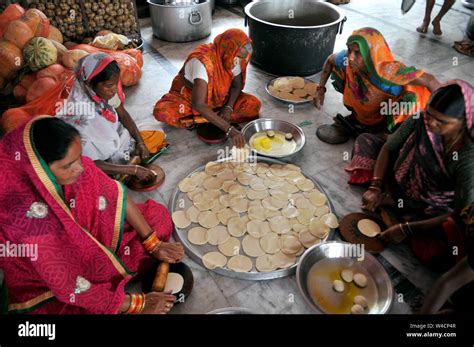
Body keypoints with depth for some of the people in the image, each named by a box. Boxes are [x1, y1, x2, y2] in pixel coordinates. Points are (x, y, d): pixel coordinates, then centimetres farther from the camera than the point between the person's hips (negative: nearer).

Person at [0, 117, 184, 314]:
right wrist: (137, 304, -20)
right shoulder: (27, 215, -37)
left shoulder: (70, 162, -22)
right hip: (45, 285, -5)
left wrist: (154, 244, -6)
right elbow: (70, 286, -29)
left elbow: (116, 196, -8)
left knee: (157, 215, 2)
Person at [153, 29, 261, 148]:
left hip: (218, 100, 6)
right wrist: (229, 129, -49)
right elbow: (198, 105, -44)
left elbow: (237, 85, 1)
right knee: (162, 111, -34)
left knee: (253, 104, -19)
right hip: (188, 98, -5)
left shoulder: (232, 58, -16)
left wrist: (229, 107, -20)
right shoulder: (202, 61, -35)